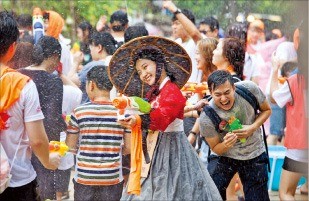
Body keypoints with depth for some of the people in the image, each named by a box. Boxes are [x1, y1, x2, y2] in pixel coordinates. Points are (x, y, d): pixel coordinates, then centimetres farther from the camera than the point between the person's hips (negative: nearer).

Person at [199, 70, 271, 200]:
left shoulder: (249, 88, -23)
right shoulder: (206, 118, -26)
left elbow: (266, 110, -3)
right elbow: (215, 149, -10)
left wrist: (253, 128, -22)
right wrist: (225, 144, -34)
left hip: (254, 156, 2)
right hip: (225, 156, -1)